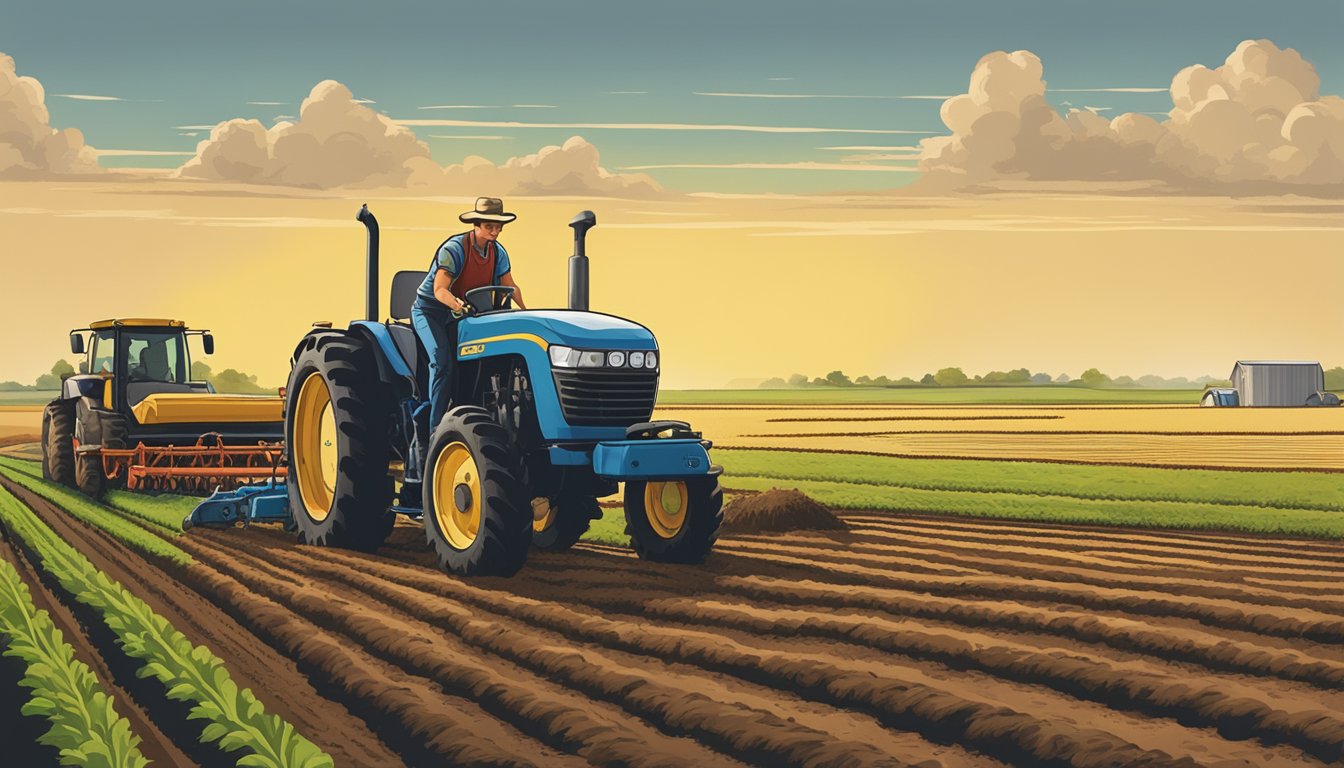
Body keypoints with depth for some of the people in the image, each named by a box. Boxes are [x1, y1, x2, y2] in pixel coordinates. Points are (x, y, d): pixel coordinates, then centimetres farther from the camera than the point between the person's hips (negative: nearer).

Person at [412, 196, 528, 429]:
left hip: (460, 315, 7)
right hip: (429, 311, -7)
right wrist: (456, 305, -52)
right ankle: (436, 427, -24)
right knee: (443, 363, -23)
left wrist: (524, 310, -10)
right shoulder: (454, 249, -24)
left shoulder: (497, 252, -3)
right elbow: (439, 290, -32)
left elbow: (510, 286, 6)